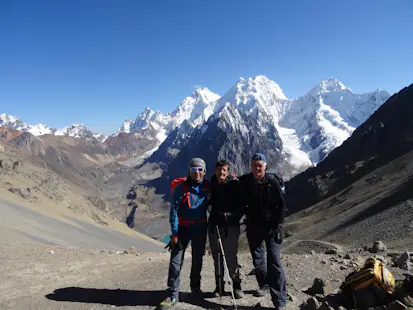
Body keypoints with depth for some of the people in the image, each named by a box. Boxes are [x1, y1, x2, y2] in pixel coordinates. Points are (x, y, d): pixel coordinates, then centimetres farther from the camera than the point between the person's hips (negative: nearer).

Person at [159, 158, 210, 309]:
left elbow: (211, 205, 12)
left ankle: (195, 288, 37)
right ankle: (173, 295, 8)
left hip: (201, 228, 3)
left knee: (197, 260, 17)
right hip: (183, 228, -3)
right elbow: (174, 210, -11)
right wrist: (174, 232, -14)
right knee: (176, 261, -4)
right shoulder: (181, 187, -12)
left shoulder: (208, 187, -3)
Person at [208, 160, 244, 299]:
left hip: (230, 226, -4)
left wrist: (229, 215, -19)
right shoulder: (212, 183, 5)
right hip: (214, 225, 4)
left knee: (231, 257, -1)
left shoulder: (234, 184, -8)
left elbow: (241, 205, -8)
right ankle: (219, 287, 25)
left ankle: (236, 286, 18)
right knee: (217, 258, 12)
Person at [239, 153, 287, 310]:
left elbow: (281, 204, -8)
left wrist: (278, 226, -11)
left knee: (274, 261, -9)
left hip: (271, 226, -3)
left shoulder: (272, 181, -12)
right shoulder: (244, 181, -5)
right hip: (253, 226, 3)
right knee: (257, 260, 15)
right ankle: (264, 285, 40)